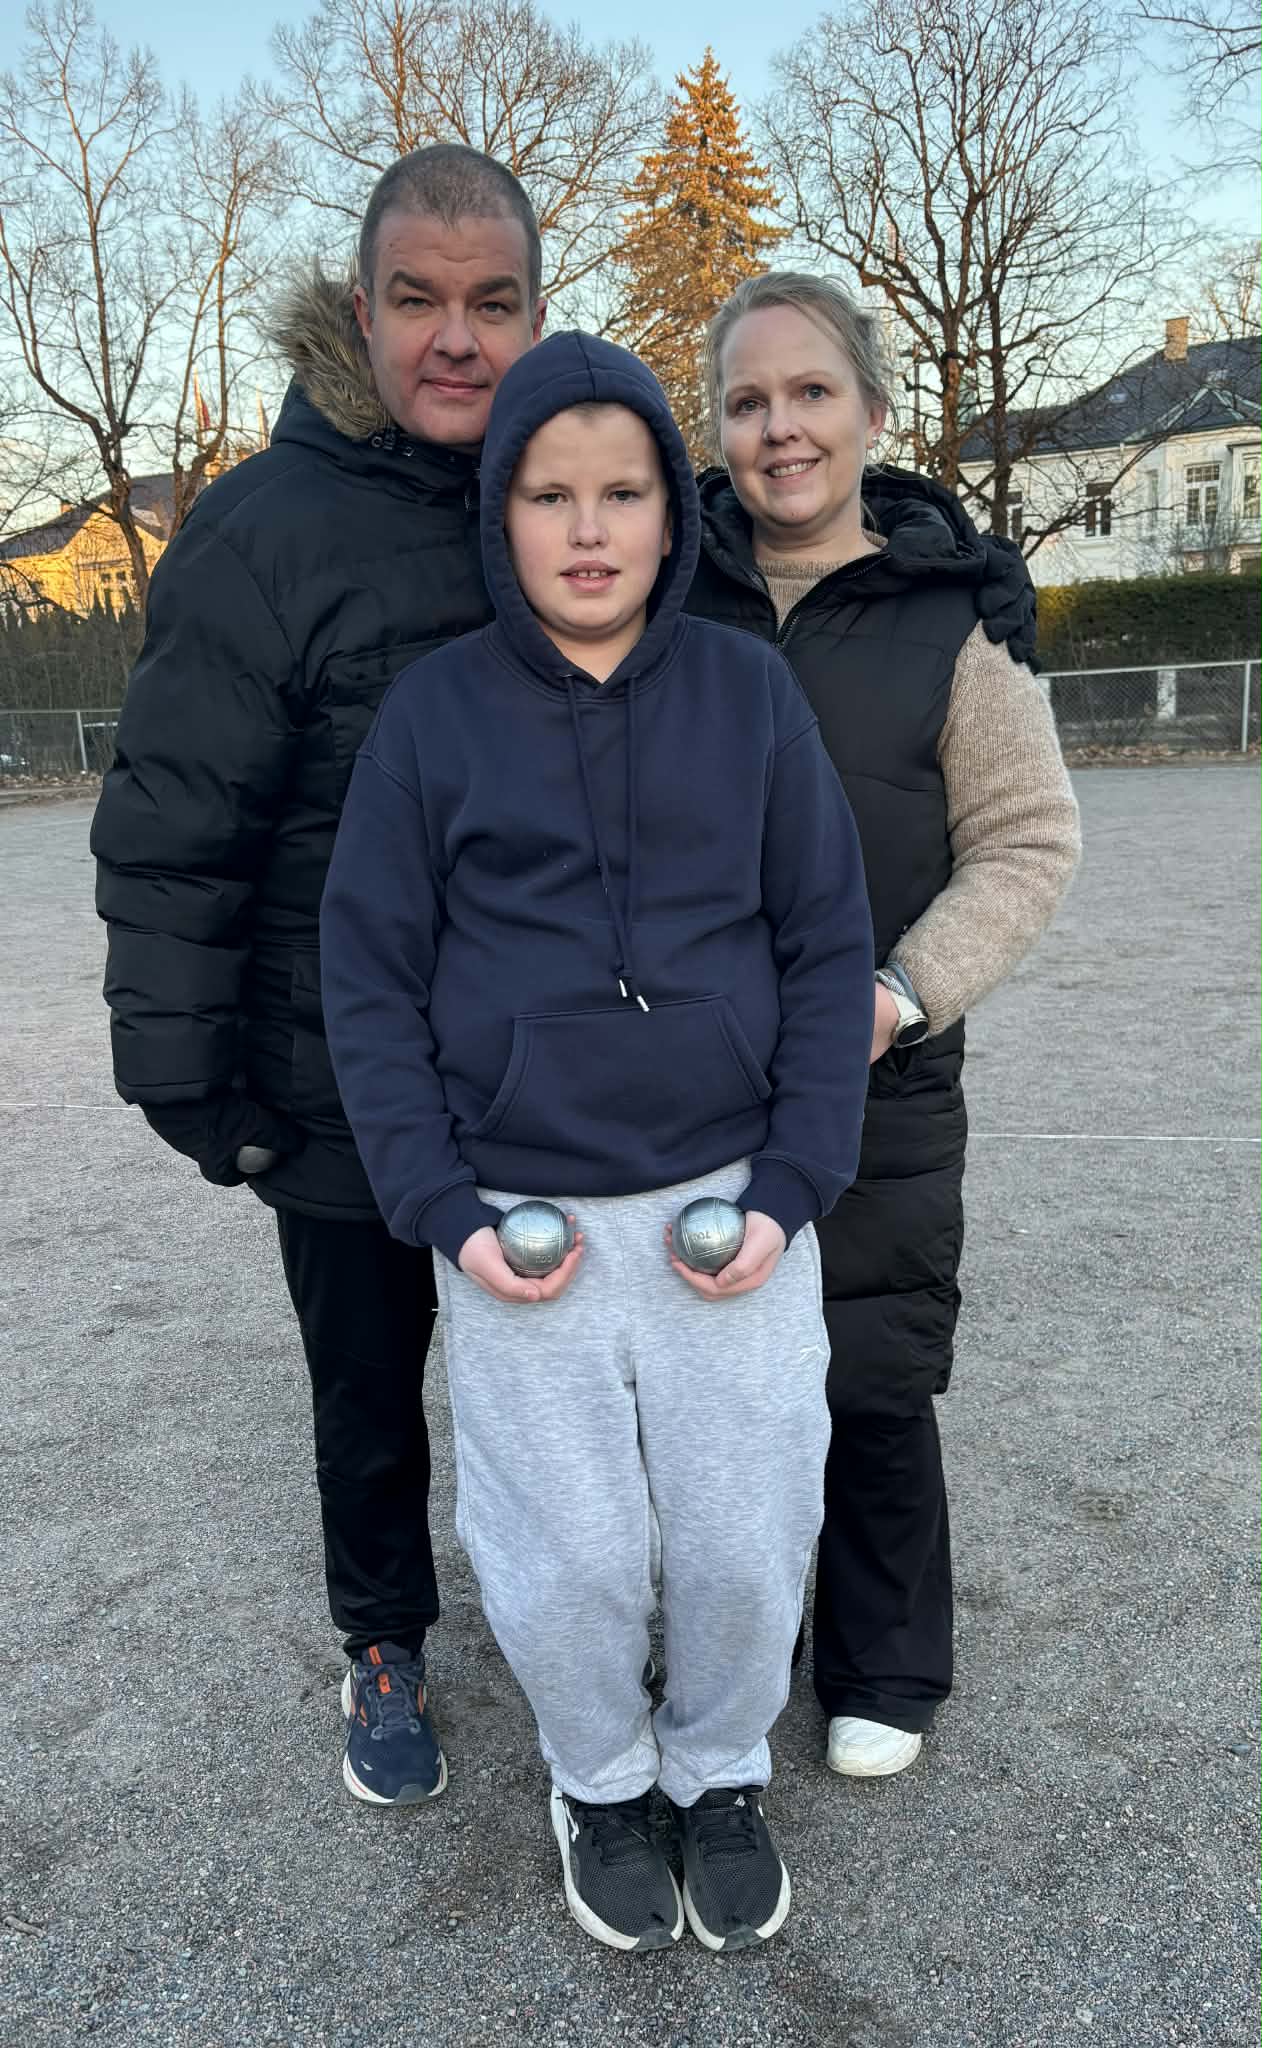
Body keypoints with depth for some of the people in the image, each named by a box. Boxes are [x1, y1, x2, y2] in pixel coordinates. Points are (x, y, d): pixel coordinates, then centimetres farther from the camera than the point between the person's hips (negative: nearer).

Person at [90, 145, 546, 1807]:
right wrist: (177, 1062, -12)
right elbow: (171, 831, -12)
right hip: (346, 1089, -3)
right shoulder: (268, 531, -14)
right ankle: (384, 1640, 40)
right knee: (368, 1382, 15)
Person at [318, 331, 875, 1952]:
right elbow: (370, 978, 0)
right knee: (563, 1567, 6)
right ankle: (602, 1779, 39)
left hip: (731, 1208, 1)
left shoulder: (751, 693, 1)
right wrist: (443, 1211, -8)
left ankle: (723, 1773, 40)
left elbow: (829, 950, 2)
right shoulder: (434, 711, -1)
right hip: (517, 1224, 0)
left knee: (747, 1548, 8)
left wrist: (790, 1190, -7)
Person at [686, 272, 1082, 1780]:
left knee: (873, 1387, 8)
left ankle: (885, 1674, 34)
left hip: (876, 1086, -2)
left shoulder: (952, 608, -3)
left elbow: (1026, 840, -2)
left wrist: (908, 992, -15)